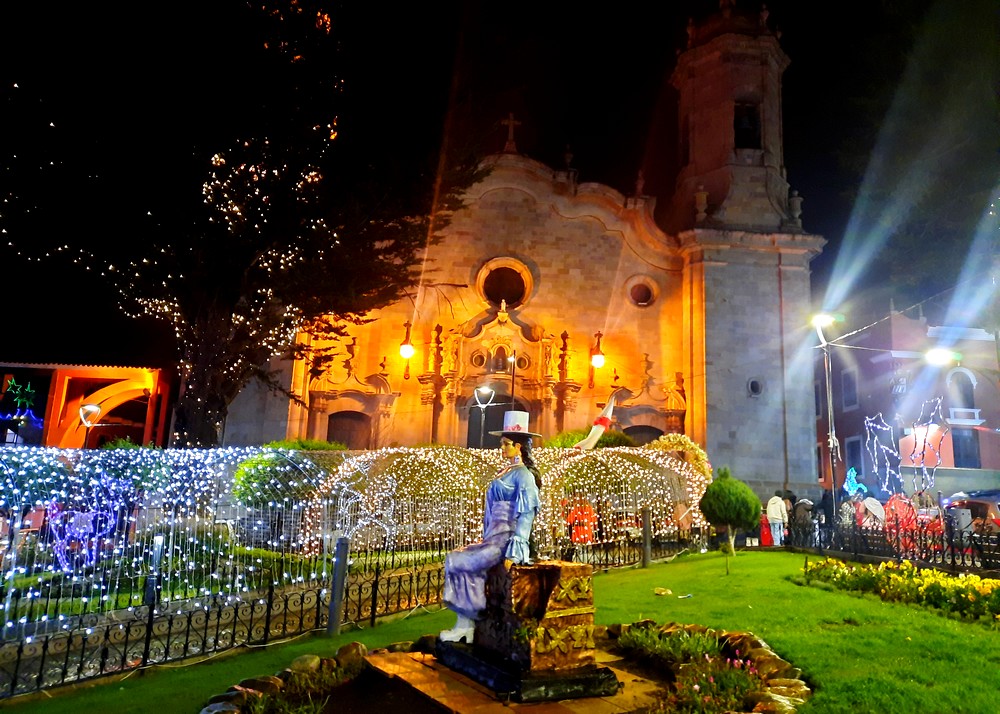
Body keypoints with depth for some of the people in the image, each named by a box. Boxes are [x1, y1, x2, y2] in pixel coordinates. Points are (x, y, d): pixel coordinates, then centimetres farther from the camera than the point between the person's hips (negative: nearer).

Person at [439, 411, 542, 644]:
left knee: (460, 562, -16)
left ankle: (466, 626, -2)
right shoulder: (507, 472, 16)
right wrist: (485, 539, 15)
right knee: (454, 558, -3)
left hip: (507, 538, -9)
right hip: (495, 537, 9)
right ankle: (464, 625, -4)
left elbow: (526, 514, -17)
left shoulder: (523, 474, -11)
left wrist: (514, 552, -21)